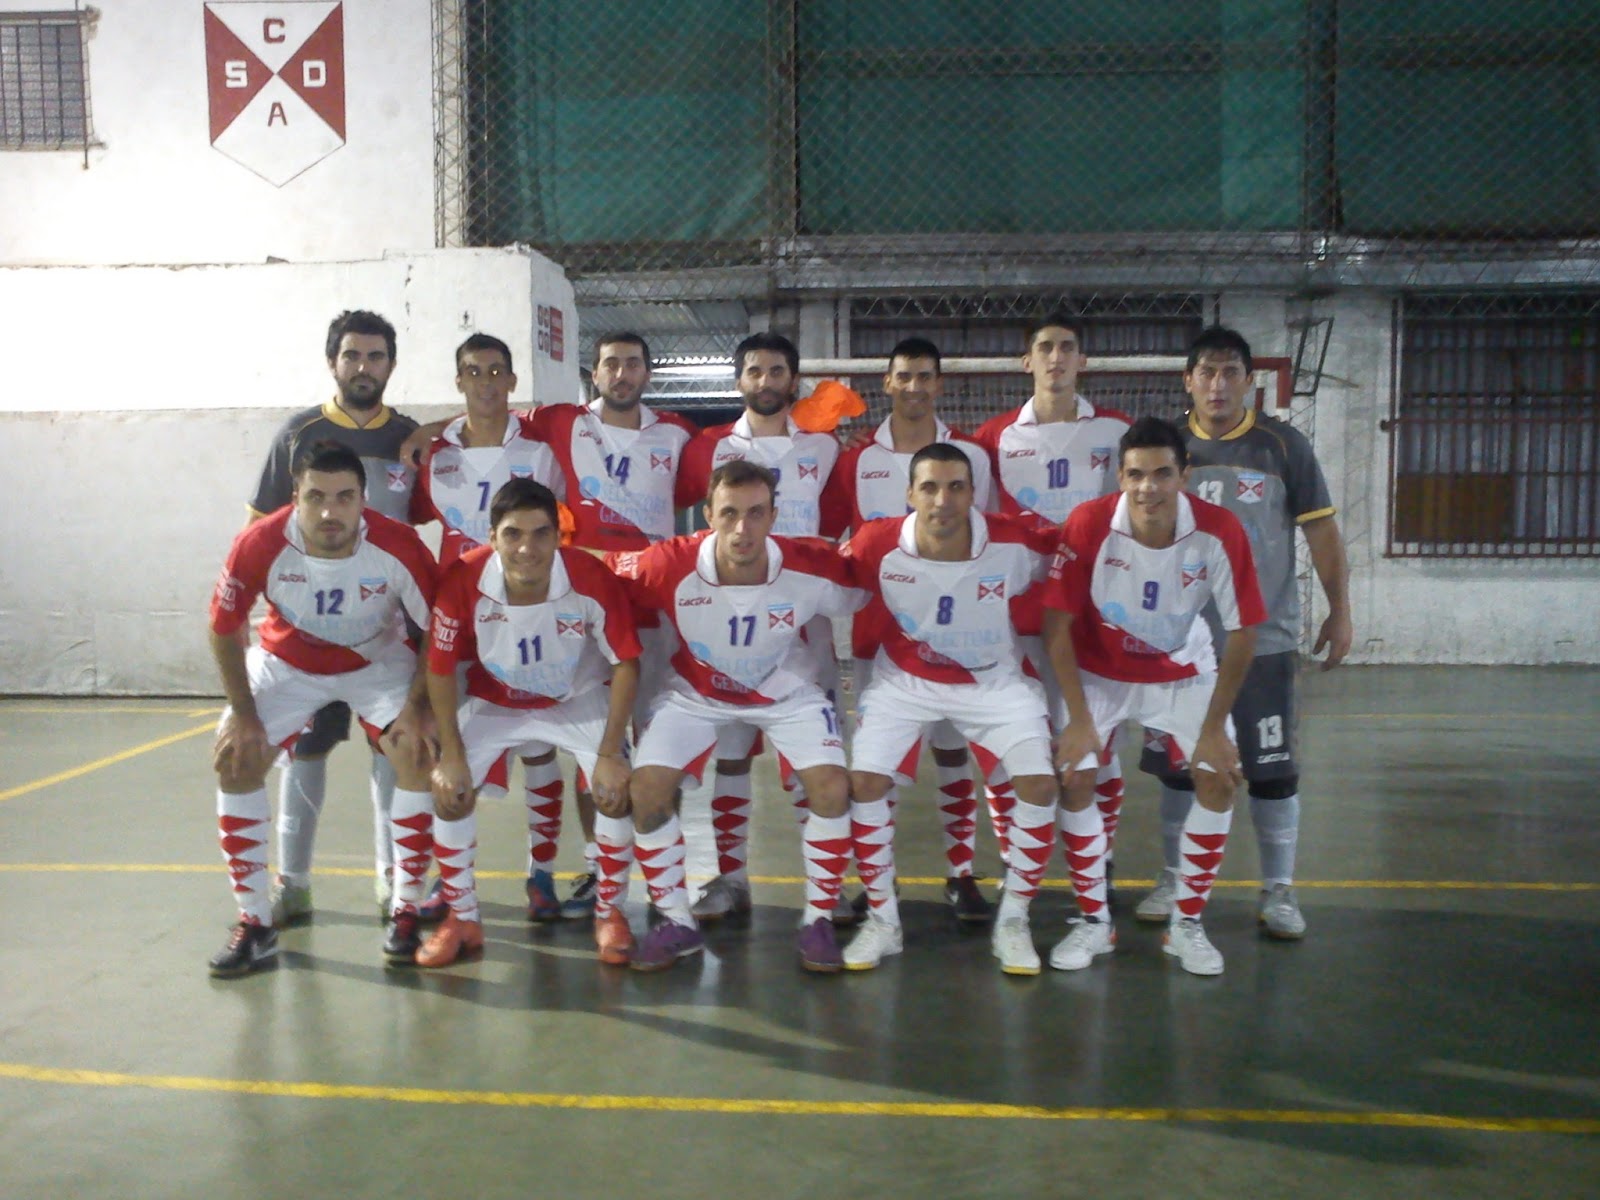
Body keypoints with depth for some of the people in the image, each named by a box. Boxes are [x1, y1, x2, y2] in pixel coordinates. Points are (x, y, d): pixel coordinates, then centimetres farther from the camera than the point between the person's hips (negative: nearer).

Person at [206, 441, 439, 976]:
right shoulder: (260, 545, -28)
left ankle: (406, 911, -3)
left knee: (419, 752, -20)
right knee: (234, 759, -9)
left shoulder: (399, 547, -31)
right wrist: (243, 713, -11)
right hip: (286, 663, 2)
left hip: (378, 662, -1)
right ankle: (254, 923, 6)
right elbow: (224, 631, -12)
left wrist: (417, 707, -20)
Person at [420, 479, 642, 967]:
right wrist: (451, 754, -13)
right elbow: (440, 669, -14)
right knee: (449, 790, -10)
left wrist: (610, 753, -20)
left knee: (617, 790, -17)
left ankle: (610, 913, 7)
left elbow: (625, 664, -19)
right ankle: (463, 919, 11)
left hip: (580, 699, -1)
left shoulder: (592, 579, -31)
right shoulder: (463, 581, -29)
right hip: (494, 700, 1)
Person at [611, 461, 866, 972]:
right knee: (644, 792, -12)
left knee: (833, 789, -17)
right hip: (696, 693, 0)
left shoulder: (814, 568, -28)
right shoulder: (669, 567, -30)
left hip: (788, 691, 0)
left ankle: (818, 920, 5)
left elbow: (864, 601, -8)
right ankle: (677, 924, 9)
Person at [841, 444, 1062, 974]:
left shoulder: (1018, 541, -24)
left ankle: (1013, 922, 6)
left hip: (994, 680, 0)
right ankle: (882, 920, 7)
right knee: (864, 780, -13)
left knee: (1039, 781, -14)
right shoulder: (876, 545, -23)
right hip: (904, 679, 0)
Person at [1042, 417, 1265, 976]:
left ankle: (1187, 924, 8)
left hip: (1184, 673, 1)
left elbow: (1243, 631, -15)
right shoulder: (1088, 525, -25)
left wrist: (1215, 727, -14)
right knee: (1073, 776, -13)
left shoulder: (1220, 531, -23)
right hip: (1099, 673, -1)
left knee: (1219, 777, -10)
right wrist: (1079, 719, -18)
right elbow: (1056, 624, -18)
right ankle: (1093, 921, 6)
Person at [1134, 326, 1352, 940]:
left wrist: (1339, 611, -3)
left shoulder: (1282, 445, -1)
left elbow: (1321, 530, 1)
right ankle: (1173, 879, 24)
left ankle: (1278, 890, 16)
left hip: (1264, 638, -1)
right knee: (1178, 763, 10)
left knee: (1273, 767, 2)